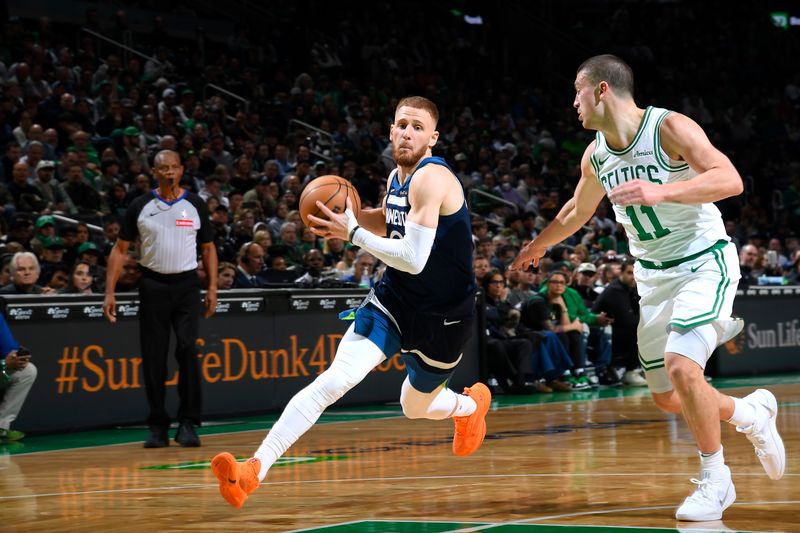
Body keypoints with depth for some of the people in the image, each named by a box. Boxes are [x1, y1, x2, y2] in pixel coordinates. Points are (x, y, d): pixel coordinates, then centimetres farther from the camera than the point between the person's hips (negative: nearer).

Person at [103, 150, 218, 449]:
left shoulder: (195, 205, 4)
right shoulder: (140, 206, 2)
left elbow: (208, 248, 11)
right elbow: (120, 249, 4)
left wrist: (212, 287, 0)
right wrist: (110, 292, -4)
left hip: (186, 284, -1)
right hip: (153, 286, 1)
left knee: (187, 349, -14)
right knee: (153, 357, 1)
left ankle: (188, 424, -8)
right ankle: (158, 427, 10)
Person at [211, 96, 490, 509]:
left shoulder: (431, 178, -23)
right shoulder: (398, 177, 3)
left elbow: (414, 259, -31)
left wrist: (353, 233, -24)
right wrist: (352, 215, 4)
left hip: (442, 317, -5)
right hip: (393, 301, 5)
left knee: (415, 408, 18)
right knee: (333, 381, -17)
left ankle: (473, 403, 55)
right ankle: (253, 470, -26)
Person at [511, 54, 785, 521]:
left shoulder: (671, 127, -18)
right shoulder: (595, 156, 3)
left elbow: (731, 180, -30)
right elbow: (579, 210, 24)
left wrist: (662, 192, -42)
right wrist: (538, 246, 38)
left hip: (704, 262, -7)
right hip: (653, 275, 7)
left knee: (681, 364, -26)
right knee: (667, 397, 6)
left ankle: (716, 480, -9)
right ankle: (752, 414, 33)